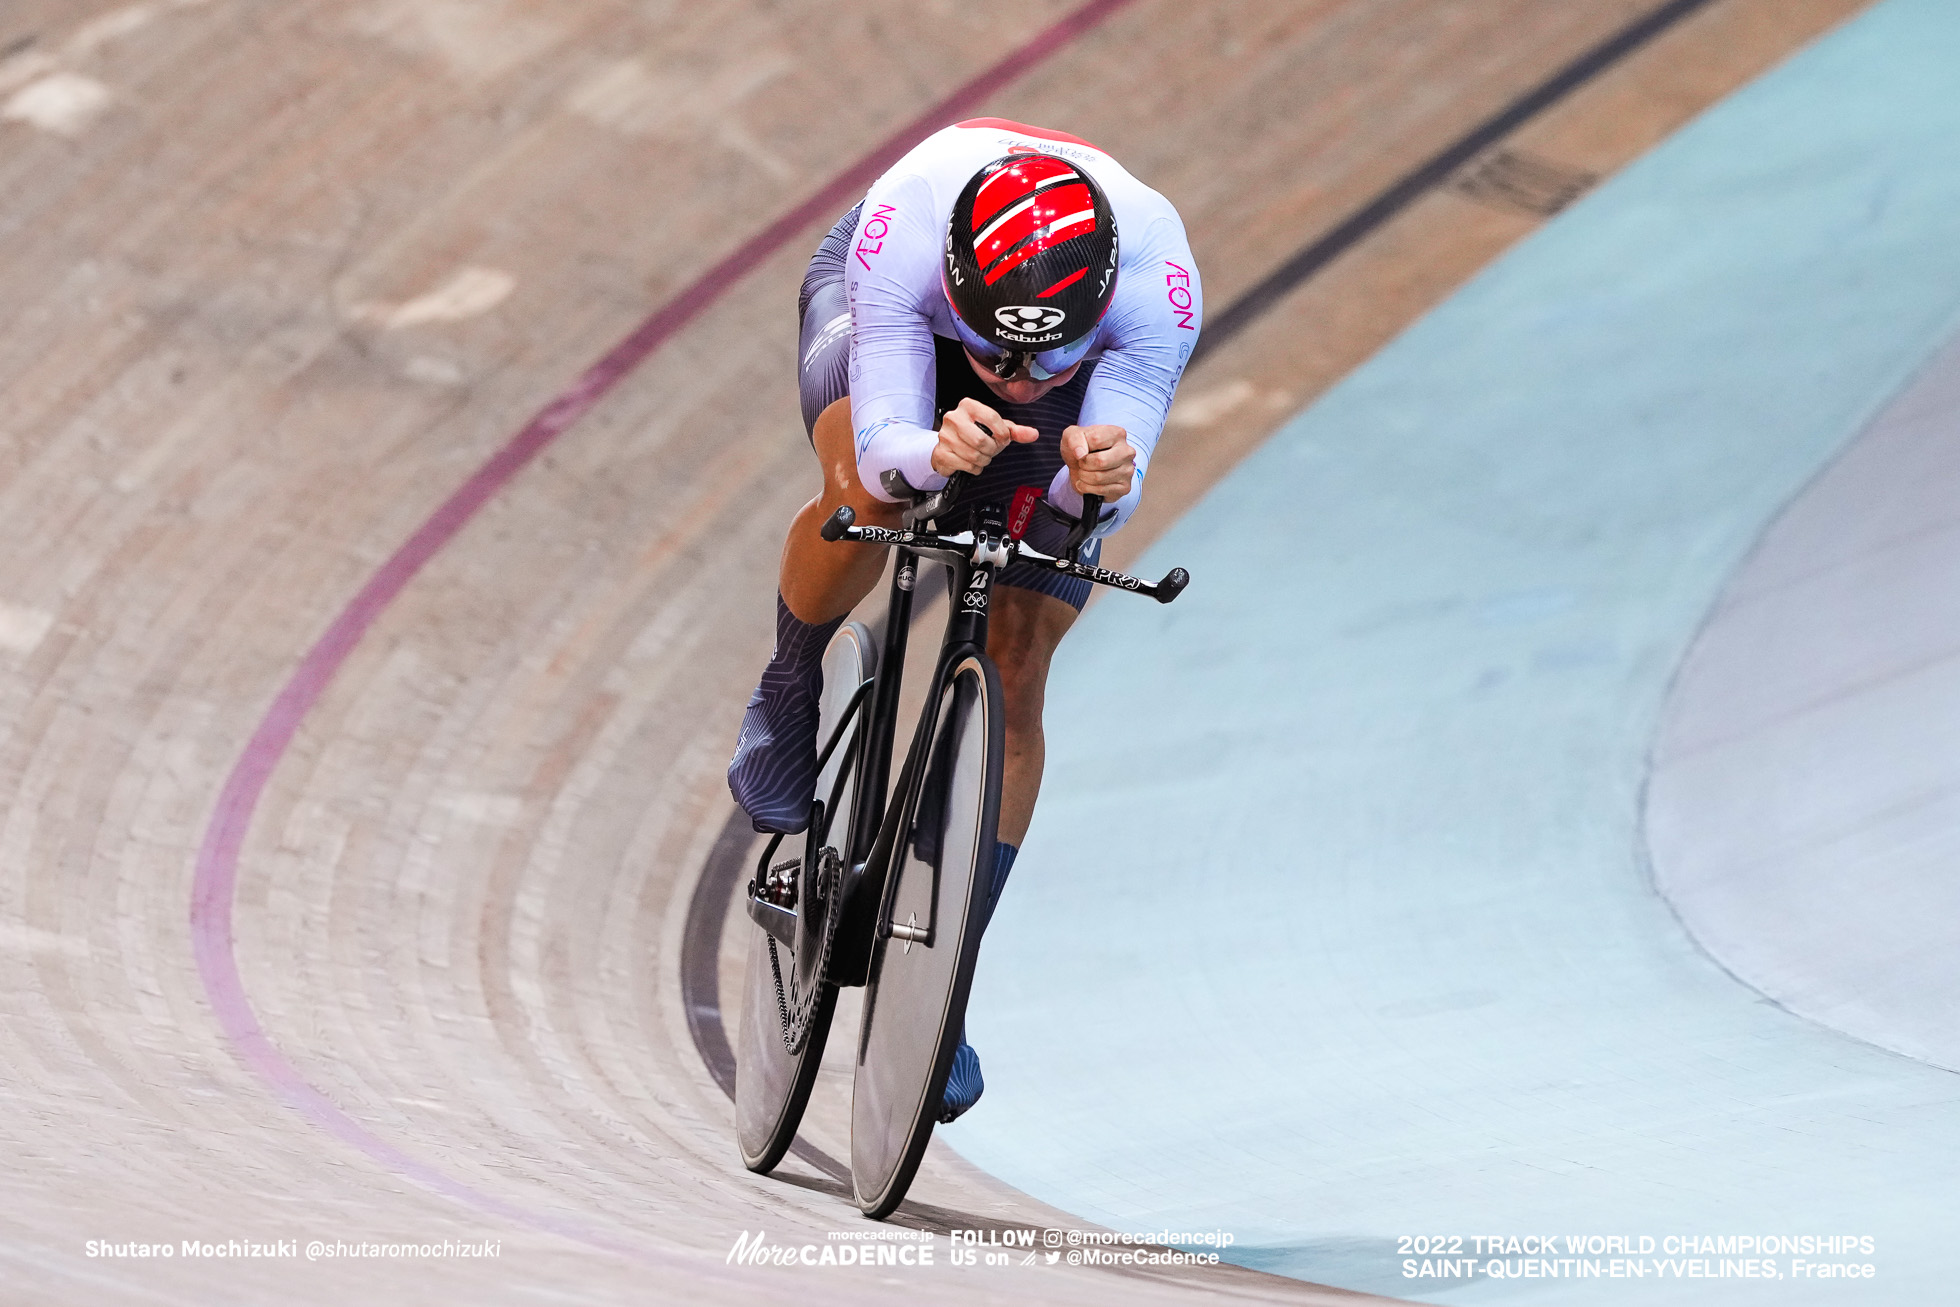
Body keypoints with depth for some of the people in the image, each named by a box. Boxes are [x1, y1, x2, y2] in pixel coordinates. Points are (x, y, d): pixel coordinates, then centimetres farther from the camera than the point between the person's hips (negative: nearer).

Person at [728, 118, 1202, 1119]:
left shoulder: (1159, 284, -41)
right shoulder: (901, 232, -43)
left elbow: (1112, 495, -44)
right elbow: (882, 445, -45)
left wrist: (1098, 475, -67)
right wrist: (933, 451, -68)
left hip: (1087, 380, 1)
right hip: (900, 320, -1)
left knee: (1014, 673, -10)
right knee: (861, 492, -36)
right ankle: (790, 688, -4)